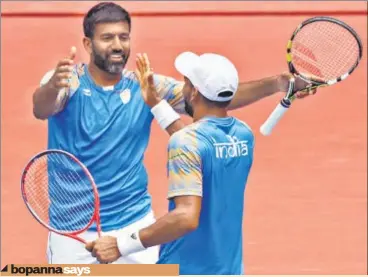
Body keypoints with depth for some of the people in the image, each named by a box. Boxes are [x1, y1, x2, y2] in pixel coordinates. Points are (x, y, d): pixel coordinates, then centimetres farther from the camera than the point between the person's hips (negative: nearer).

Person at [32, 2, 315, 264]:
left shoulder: (147, 87, -1)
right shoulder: (67, 81, -8)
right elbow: (41, 108, -29)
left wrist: (277, 84, -22)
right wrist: (53, 87, -54)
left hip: (135, 224, 2)